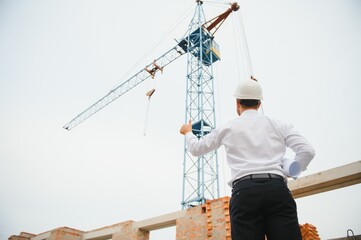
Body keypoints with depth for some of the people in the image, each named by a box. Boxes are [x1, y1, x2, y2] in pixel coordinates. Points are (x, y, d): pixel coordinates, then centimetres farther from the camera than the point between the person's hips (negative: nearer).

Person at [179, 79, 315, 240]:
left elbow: (196, 149, 27)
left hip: (244, 191, -1)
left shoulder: (228, 128, 15)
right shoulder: (278, 125, 17)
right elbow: (307, 151, 6)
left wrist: (187, 133, 49)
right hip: (277, 189, 1)